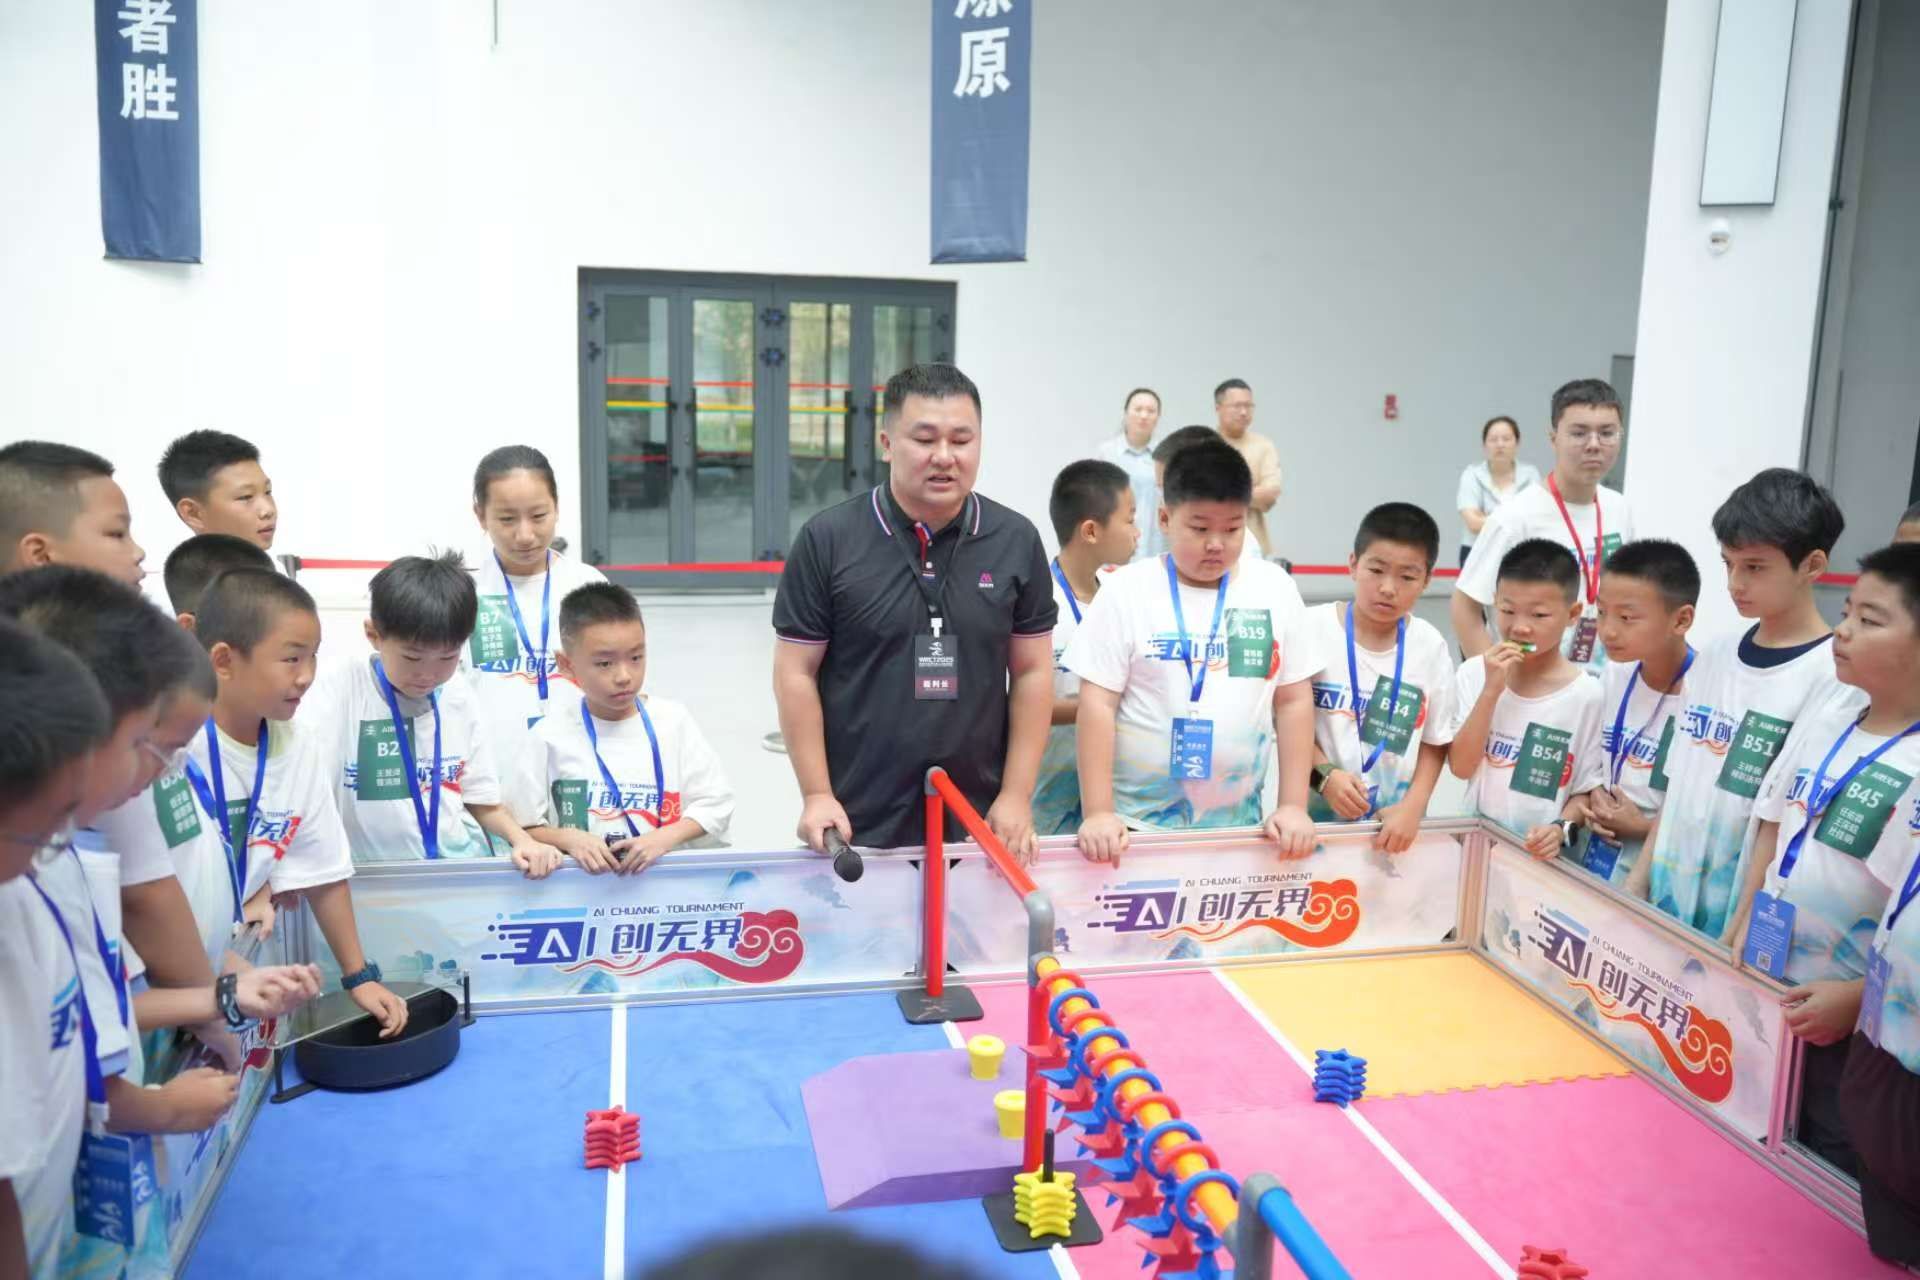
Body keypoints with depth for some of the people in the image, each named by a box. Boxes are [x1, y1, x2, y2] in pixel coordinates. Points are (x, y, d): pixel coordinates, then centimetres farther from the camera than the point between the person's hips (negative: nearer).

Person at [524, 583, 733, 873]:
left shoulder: (672, 721, 3)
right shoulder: (550, 736, -1)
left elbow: (715, 804, 3)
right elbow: (524, 824, 1)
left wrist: (664, 837, -9)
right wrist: (568, 838, -14)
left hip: (664, 872, 2)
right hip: (579, 880, -2)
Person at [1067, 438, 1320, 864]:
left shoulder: (1275, 589, 2)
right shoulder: (1127, 591, -5)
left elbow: (1294, 701, 5)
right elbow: (1097, 704, -7)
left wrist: (1293, 805, 0)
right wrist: (1098, 813, -13)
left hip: (1237, 824, 3)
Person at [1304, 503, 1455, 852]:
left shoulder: (1431, 647, -2)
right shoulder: (1313, 628, -8)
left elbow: (1435, 742, 4)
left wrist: (1413, 808, -7)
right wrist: (1324, 774, -16)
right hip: (1315, 813, -1)